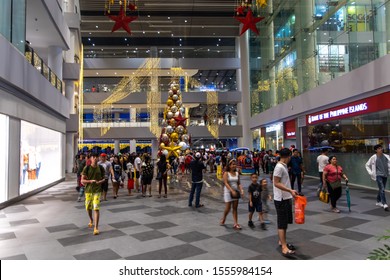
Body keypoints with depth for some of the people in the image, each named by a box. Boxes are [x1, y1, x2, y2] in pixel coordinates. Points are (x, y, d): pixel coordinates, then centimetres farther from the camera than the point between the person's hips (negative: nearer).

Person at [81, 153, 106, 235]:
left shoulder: (100, 168, 0)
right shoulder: (87, 168, -5)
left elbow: (103, 178, 11)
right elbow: (82, 181, -5)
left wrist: (100, 181, -11)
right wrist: (90, 181, -22)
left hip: (97, 191, -1)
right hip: (88, 190, 1)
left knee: (96, 209, -10)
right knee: (88, 208, 15)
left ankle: (96, 227, -4)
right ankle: (91, 220, 46)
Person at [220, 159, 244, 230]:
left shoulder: (237, 173, 6)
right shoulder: (226, 173, -8)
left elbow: (239, 183, 7)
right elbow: (226, 183, -17)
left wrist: (241, 190, -10)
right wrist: (232, 191, -27)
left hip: (236, 192, 4)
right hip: (228, 192, -4)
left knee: (235, 208, 5)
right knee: (228, 208, -1)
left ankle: (236, 224, 7)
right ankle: (223, 219, 27)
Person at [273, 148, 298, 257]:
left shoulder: (284, 166, 12)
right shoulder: (279, 167, -18)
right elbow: (276, 183, -22)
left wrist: (290, 192, 24)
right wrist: (290, 190, -28)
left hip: (286, 198, 10)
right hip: (281, 199, -10)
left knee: (285, 222, 18)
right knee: (282, 223, -6)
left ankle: (282, 241, 30)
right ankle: (284, 247, -3)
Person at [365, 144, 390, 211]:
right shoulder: (373, 157, -6)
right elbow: (367, 165, 4)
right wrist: (370, 172, -3)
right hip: (378, 175, -4)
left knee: (381, 189, 16)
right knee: (382, 189, -13)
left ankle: (378, 201, 33)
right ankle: (384, 204, -14)